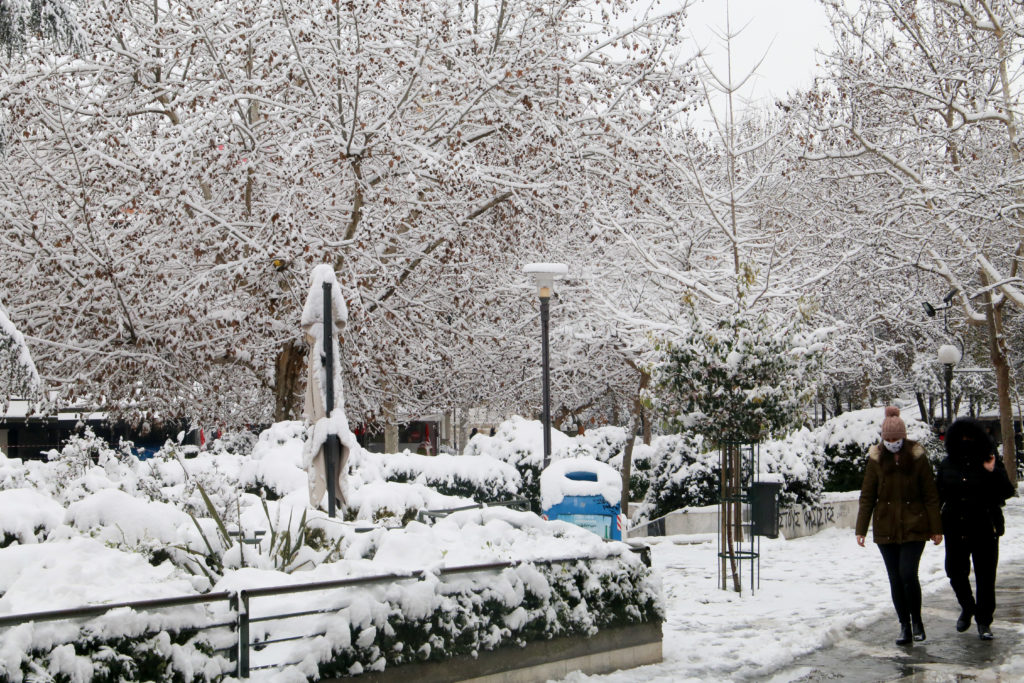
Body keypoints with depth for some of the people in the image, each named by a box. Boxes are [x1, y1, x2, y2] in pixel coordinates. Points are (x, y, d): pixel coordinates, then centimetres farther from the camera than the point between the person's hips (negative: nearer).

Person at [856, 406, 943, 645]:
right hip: (886, 528, 2)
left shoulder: (917, 457, -3)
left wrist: (936, 529, -1)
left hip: (914, 527, -2)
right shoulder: (876, 459, 1)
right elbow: (867, 496, 4)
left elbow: (930, 495, 0)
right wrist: (861, 529, 0)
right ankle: (905, 626, 17)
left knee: (908, 573, -12)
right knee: (895, 578, 5)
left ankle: (916, 620, 10)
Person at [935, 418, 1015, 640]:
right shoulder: (948, 464, 4)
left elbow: (1007, 492, -6)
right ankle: (967, 607, 34)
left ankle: (984, 621, 17)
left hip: (985, 528, -2)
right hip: (955, 528, 2)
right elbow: (938, 495, 11)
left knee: (985, 576, 3)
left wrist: (994, 473, -21)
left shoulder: (989, 461, -3)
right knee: (955, 572, 6)